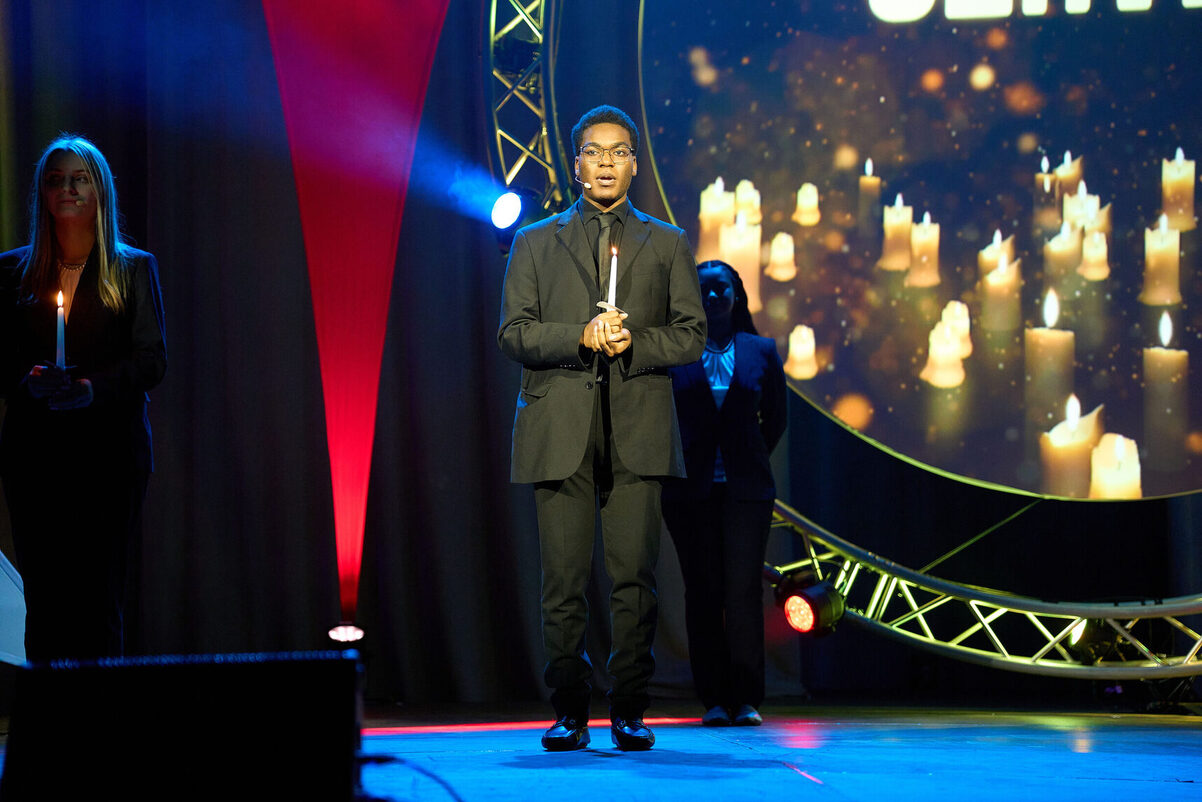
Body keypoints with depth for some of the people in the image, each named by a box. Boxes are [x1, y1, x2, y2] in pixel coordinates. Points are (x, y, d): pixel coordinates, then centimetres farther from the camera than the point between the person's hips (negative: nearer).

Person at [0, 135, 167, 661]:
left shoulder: (134, 270, 9)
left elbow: (152, 359, 1)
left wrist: (94, 386, -16)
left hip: (110, 450, -1)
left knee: (100, 598, -6)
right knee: (42, 600, -3)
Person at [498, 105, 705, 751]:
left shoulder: (666, 244, 17)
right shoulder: (535, 244, 16)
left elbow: (691, 334, 10)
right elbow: (514, 332, 6)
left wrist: (634, 343, -8)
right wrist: (581, 337, -10)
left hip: (637, 430, 0)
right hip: (560, 430, 0)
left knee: (635, 578, -5)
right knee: (564, 581, -3)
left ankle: (629, 713, 2)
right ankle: (569, 713, 4)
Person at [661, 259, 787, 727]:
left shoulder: (761, 352, 7)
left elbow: (775, 420, 16)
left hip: (745, 490, 0)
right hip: (690, 490, 0)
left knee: (744, 590, -5)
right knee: (702, 592, 1)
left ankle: (747, 699, -1)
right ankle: (713, 700, 5)